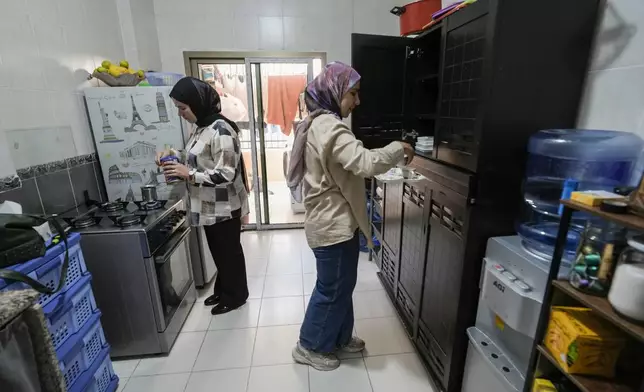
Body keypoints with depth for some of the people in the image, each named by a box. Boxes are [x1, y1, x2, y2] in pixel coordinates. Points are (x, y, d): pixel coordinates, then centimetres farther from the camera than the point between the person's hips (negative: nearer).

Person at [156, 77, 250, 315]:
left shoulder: (221, 130, -22)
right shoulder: (202, 128, 8)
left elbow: (226, 175, -26)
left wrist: (188, 174, -25)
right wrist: (173, 154, 4)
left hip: (224, 207, -9)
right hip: (208, 206, 9)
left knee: (229, 251, 9)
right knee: (218, 251, 22)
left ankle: (235, 296, 30)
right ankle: (223, 290, 41)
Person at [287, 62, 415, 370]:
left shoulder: (318, 123, 13)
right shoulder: (328, 126, -21)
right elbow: (365, 163, -32)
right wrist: (398, 149, -16)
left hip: (333, 220, 10)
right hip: (333, 224, -10)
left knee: (341, 284, 22)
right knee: (332, 289, 8)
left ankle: (339, 338, 41)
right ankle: (309, 347, 29)